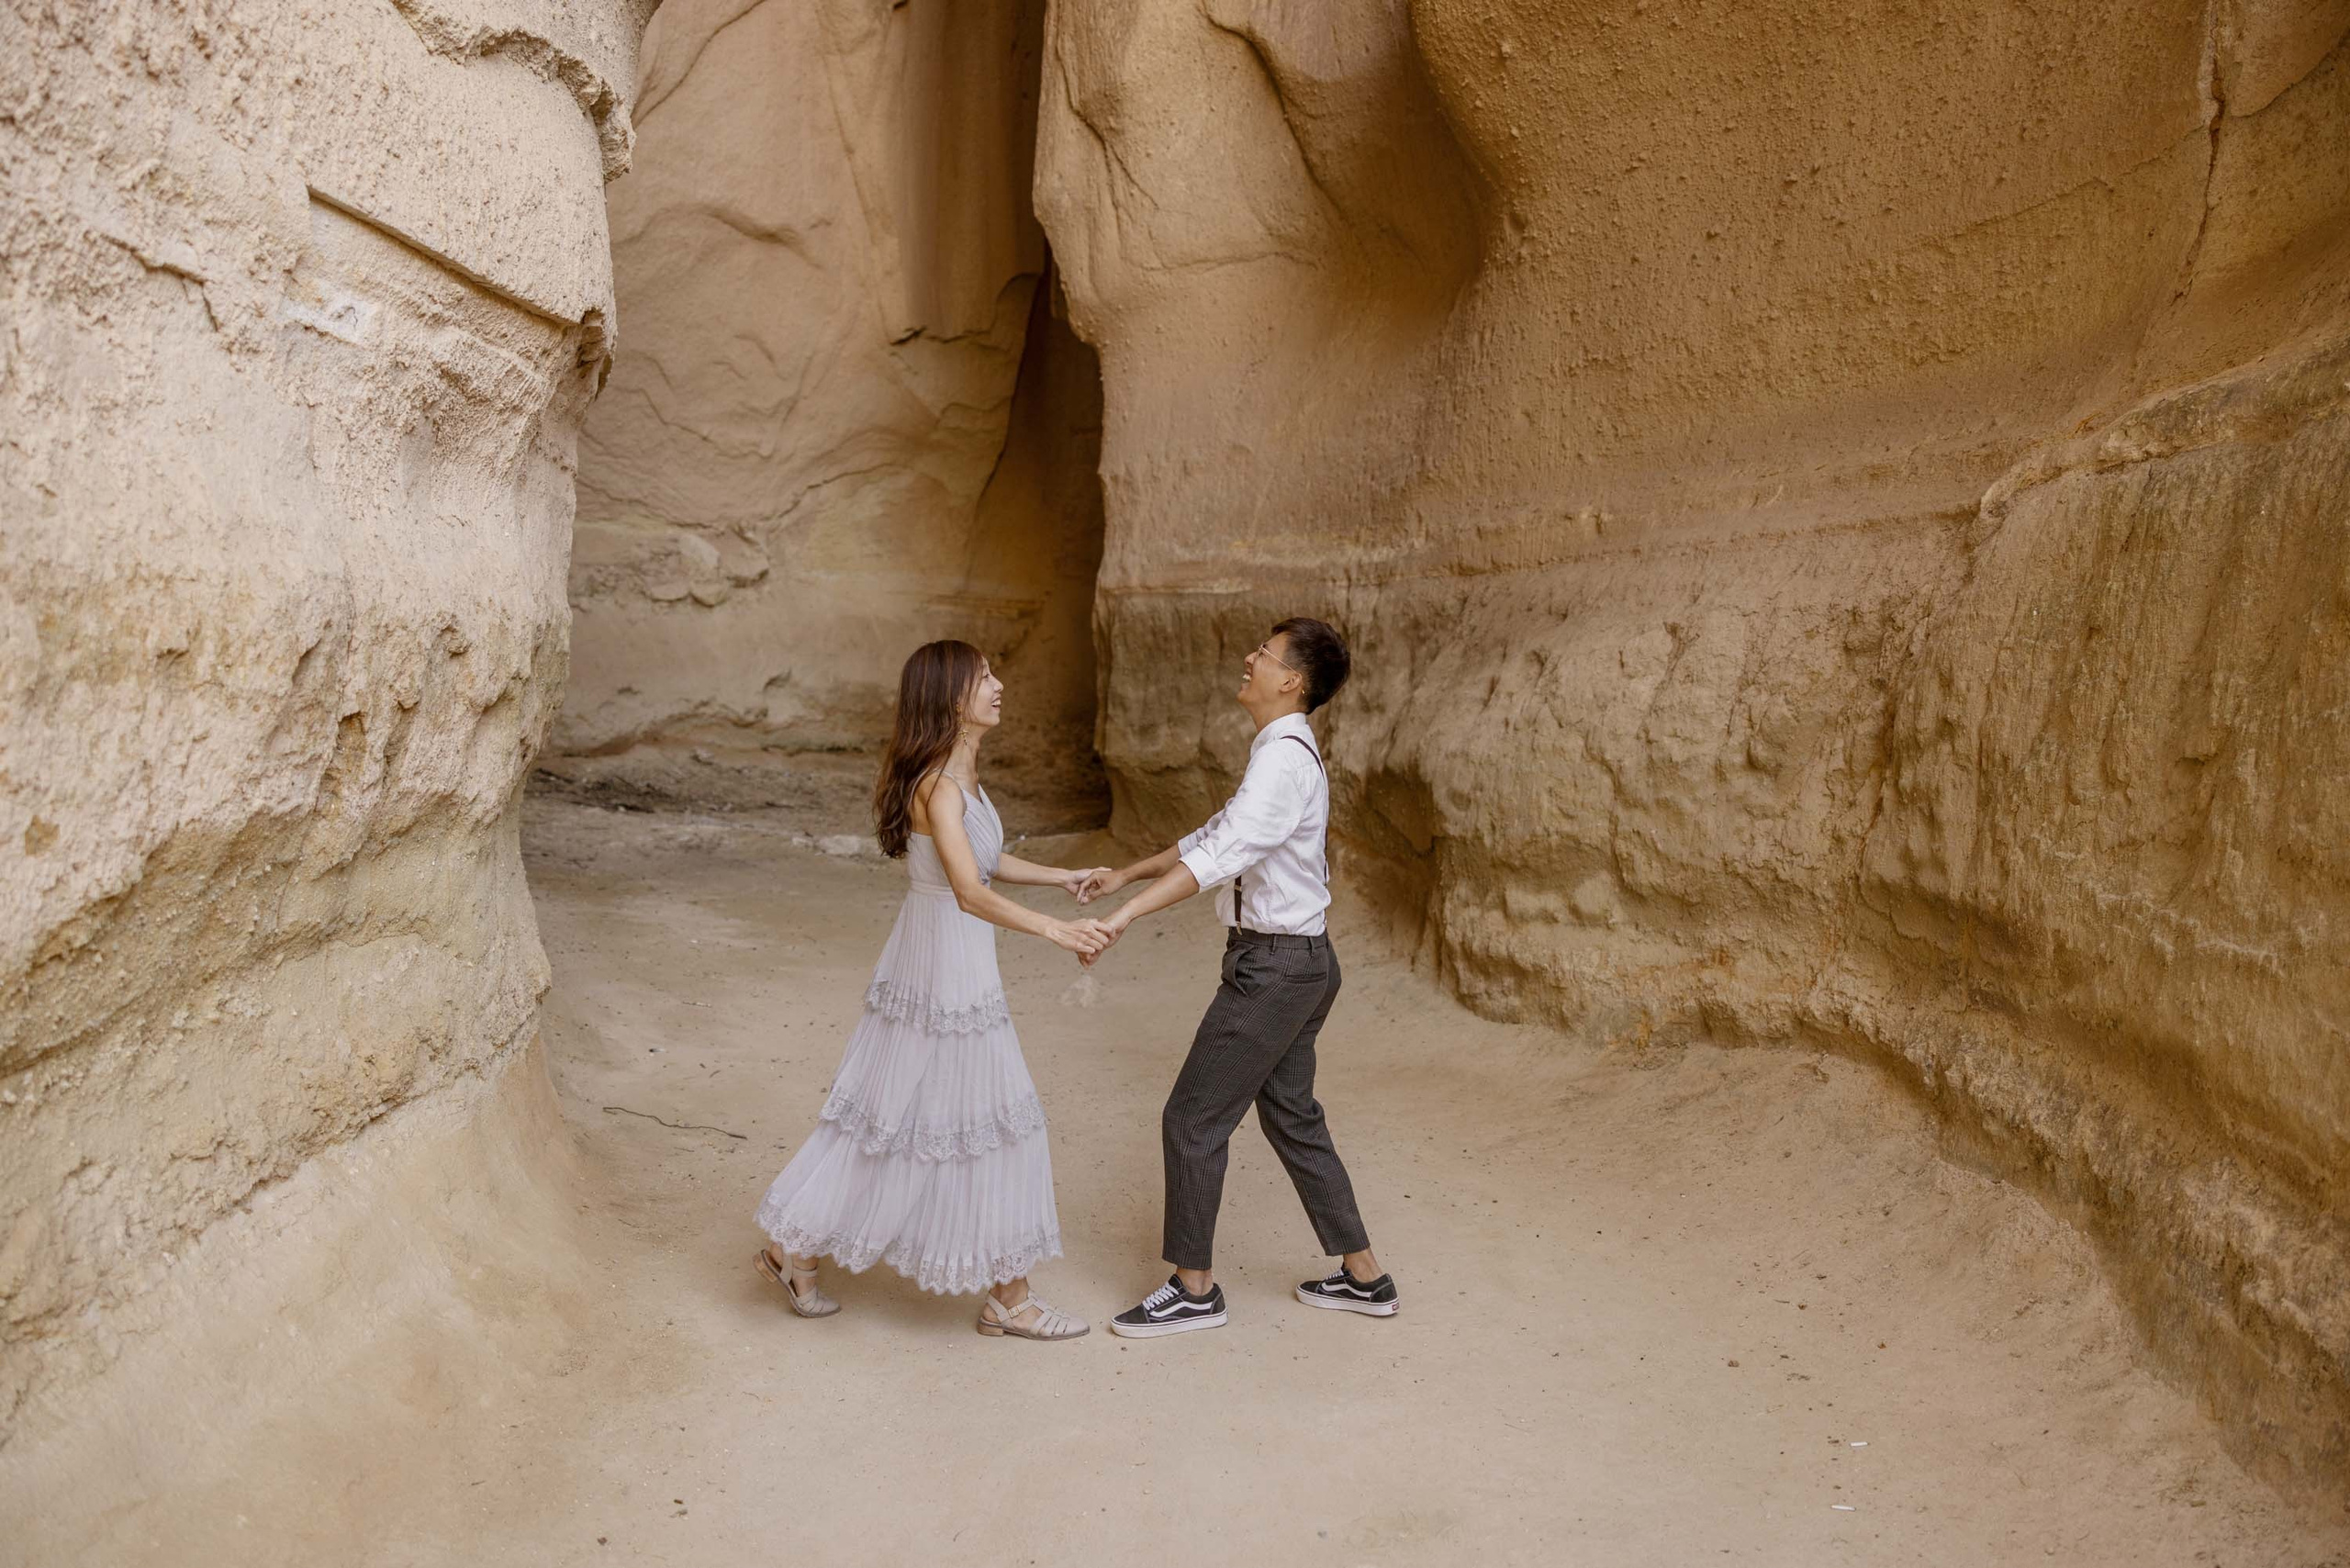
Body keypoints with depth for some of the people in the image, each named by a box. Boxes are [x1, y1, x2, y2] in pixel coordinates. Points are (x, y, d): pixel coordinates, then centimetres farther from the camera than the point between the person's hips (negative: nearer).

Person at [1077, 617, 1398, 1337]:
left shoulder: (1285, 758, -20)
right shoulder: (1281, 752, 13)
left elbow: (1223, 853, -32)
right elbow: (1218, 832, 23)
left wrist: (1125, 916, -38)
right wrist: (1125, 873, 22)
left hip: (1275, 966, -10)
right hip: (1294, 960, 10)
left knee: (1192, 1119, 0)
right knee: (1291, 1117, 19)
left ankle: (1194, 1287, 14)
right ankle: (1363, 1275, 29)